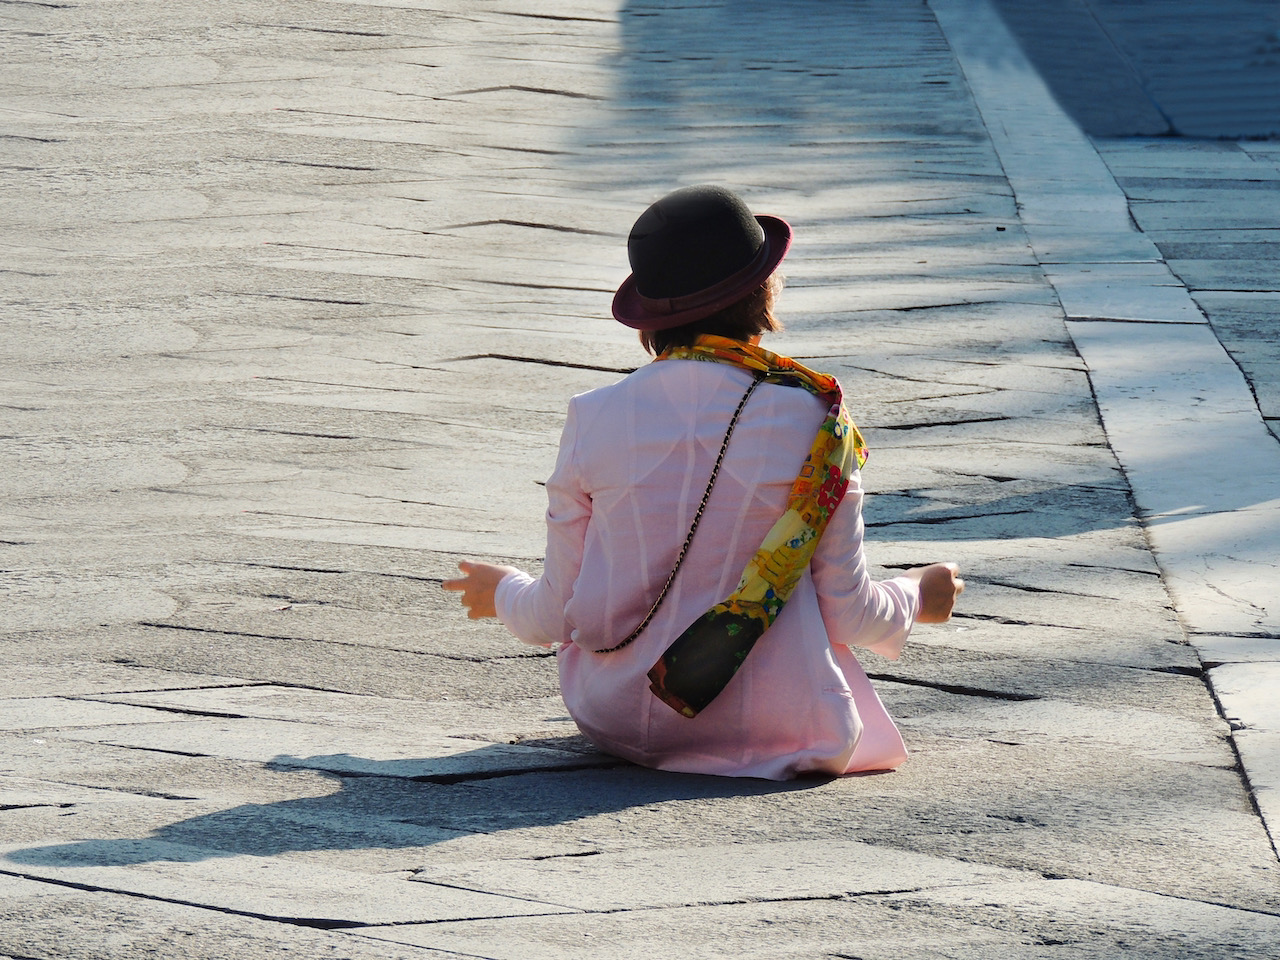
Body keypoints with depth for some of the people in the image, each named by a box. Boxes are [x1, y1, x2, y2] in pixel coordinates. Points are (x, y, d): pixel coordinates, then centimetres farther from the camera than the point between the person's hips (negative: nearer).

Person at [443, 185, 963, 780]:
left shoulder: (593, 420, -10)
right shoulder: (814, 422, -13)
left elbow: (556, 617, -3)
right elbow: (850, 615, -6)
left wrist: (503, 592, 21)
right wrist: (916, 596, 17)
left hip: (616, 719, 0)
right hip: (776, 726, 0)